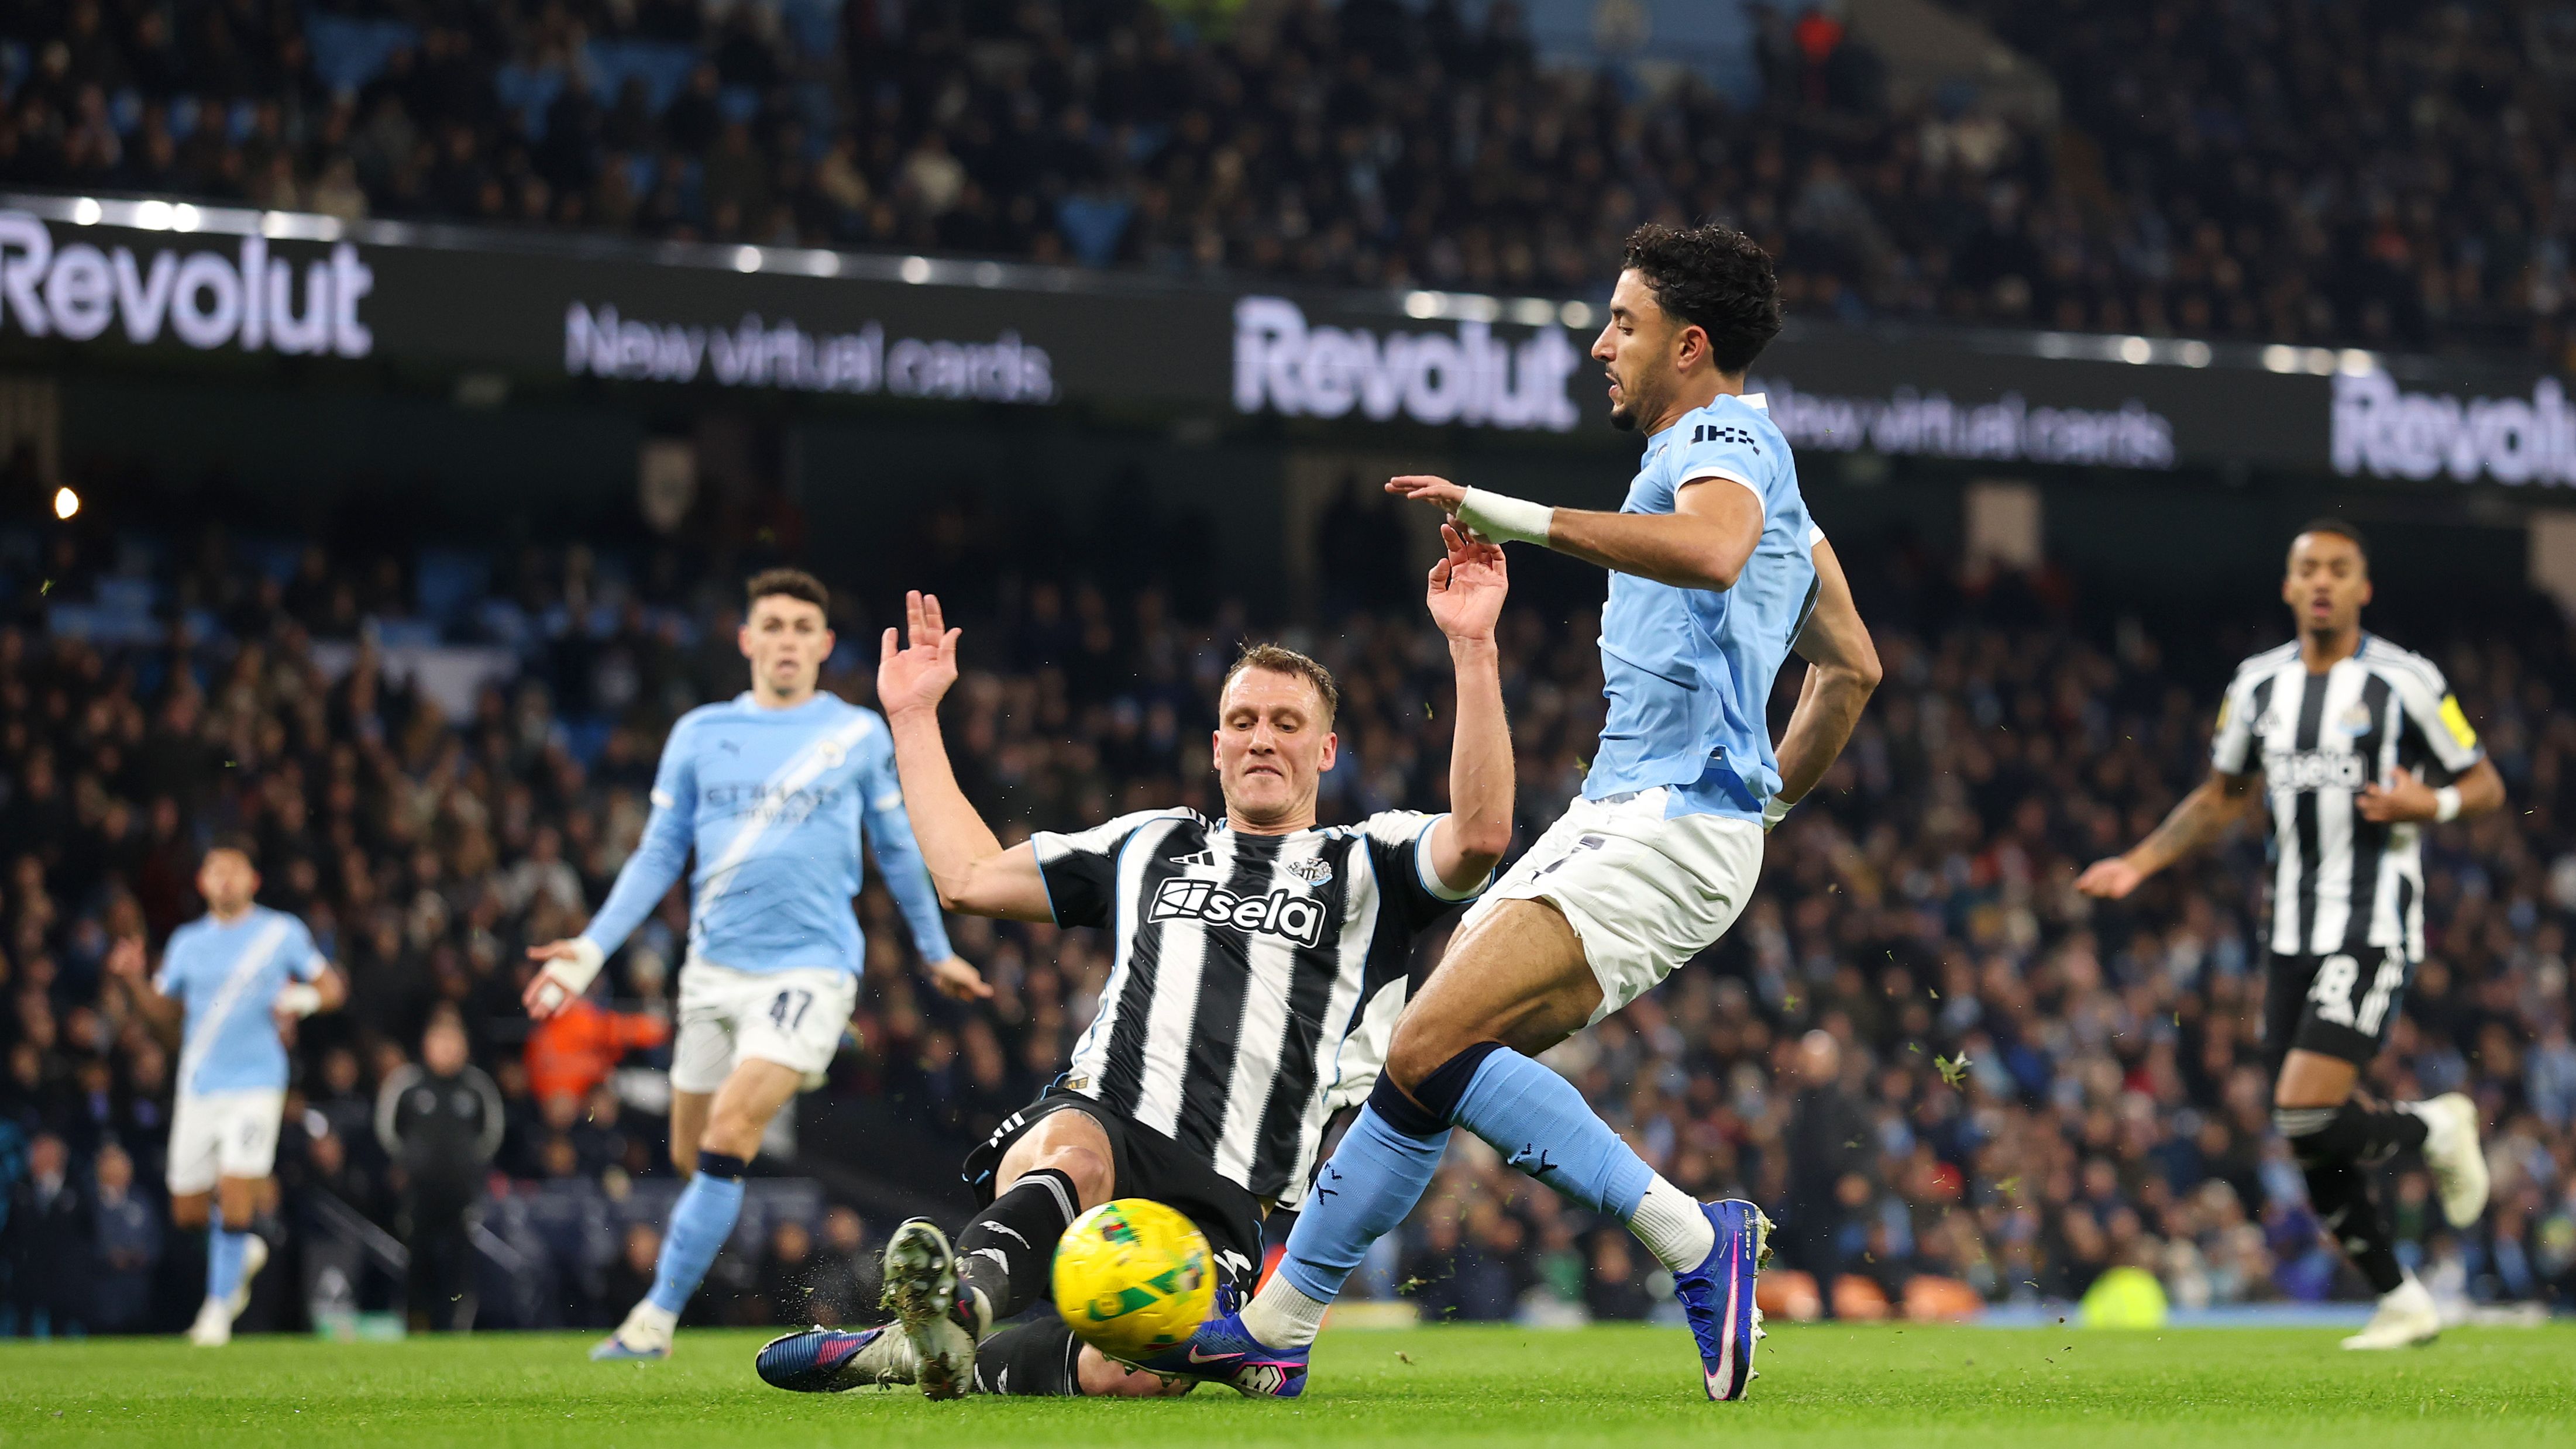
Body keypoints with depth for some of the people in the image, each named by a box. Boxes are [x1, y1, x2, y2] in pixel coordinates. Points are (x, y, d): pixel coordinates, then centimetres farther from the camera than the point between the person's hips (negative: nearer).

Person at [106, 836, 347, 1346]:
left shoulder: (282, 933, 3)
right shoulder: (187, 943, 11)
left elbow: (332, 987, 8)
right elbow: (165, 1015, 15)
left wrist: (301, 1000, -13)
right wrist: (130, 981, -2)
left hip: (255, 1083, -4)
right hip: (198, 1088, 4)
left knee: (235, 1196, -15)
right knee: (188, 1211, 4)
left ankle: (219, 1307, -2)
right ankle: (243, 1252, 35)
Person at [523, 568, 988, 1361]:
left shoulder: (860, 735, 4)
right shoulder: (700, 734, 8)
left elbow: (897, 850, 16)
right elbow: (658, 855, 11)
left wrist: (936, 952, 24)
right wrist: (592, 948, 1)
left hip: (810, 965, -4)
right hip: (714, 966, 4)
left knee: (727, 1141, -19)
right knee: (693, 1156, 7)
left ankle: (657, 1317, -16)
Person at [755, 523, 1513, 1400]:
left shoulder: (1367, 864, 18)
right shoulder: (1152, 848, 29)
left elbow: (1479, 836, -4)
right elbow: (969, 877, 32)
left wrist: (1471, 646, -10)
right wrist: (914, 719, 35)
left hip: (1221, 1198, -2)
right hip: (1098, 1122, 2)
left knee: (1141, 1371, -35)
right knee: (1071, 1159, -41)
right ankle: (963, 1303, -65)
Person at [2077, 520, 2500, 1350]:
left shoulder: (2405, 682, -5)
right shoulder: (2259, 685, 10)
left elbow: (2485, 787, 2)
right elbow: (2222, 798, 23)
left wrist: (2432, 805, -19)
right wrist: (2139, 864, 12)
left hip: (2375, 933, -6)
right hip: (2293, 937, 6)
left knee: (2307, 1119, -19)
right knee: (2314, 1153, 4)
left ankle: (2436, 1130, 9)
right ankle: (2402, 1304, 20)